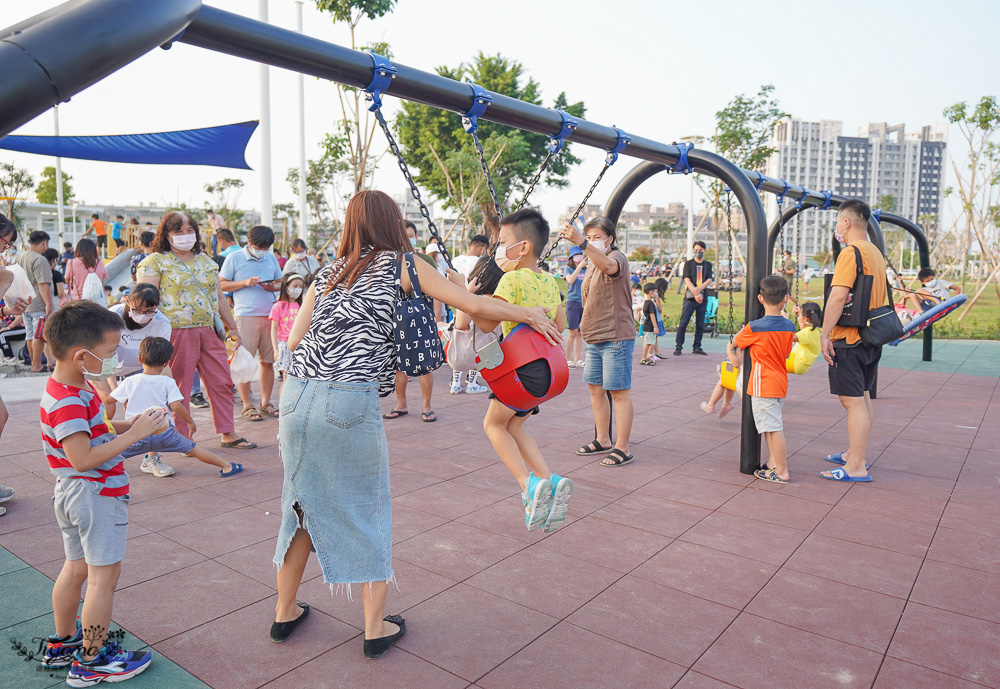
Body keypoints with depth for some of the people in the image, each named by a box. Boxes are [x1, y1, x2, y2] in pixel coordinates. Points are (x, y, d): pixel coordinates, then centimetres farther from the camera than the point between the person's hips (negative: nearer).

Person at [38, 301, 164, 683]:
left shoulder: (73, 389, 5)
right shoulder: (68, 403, -26)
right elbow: (83, 459, -29)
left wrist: (130, 424, 2)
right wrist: (133, 434, -26)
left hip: (73, 494, 11)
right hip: (95, 495, -11)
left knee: (76, 568, 22)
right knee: (104, 575, 1)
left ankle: (62, 645, 37)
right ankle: (92, 661, 14)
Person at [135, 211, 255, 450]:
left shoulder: (205, 260, 18)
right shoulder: (155, 262, 0)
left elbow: (219, 297, 22)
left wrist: (232, 327, 21)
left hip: (210, 332, 6)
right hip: (177, 333, -6)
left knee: (222, 382, 7)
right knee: (179, 387, 1)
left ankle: (228, 434, 16)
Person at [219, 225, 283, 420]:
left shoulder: (271, 259, 17)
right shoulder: (234, 258, 4)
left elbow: (281, 282, 21)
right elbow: (221, 285, 2)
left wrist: (273, 287, -1)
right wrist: (245, 283, -10)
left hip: (270, 315, 4)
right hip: (246, 315, -4)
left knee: (268, 361, 5)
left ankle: (265, 403, 15)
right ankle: (247, 405, 7)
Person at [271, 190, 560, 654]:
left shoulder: (327, 274, 19)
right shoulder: (401, 265, 6)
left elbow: (293, 340, 12)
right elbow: (474, 306, 2)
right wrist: (529, 314, 16)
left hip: (297, 395, 5)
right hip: (352, 402, -5)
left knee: (302, 503, 21)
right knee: (368, 510, 11)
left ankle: (285, 612, 35)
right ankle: (376, 628, 21)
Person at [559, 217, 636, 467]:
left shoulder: (617, 257, -10)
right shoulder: (592, 264, 19)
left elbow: (608, 265, -37)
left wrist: (580, 242, -48)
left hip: (616, 337, -9)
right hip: (594, 338, 9)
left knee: (619, 392, -5)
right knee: (595, 388, 14)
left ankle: (622, 449, 1)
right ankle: (603, 441, 27)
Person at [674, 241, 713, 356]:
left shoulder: (708, 265, 13)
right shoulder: (688, 263, 5)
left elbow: (709, 280, 2)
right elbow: (687, 280, -5)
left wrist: (698, 289, -16)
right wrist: (695, 293, -17)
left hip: (703, 298, 3)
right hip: (689, 298, -3)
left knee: (700, 324, 5)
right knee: (683, 323, -7)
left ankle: (697, 347, 13)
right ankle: (678, 347, -2)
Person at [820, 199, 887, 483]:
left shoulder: (851, 252, -15)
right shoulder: (876, 253, 16)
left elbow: (838, 296, -25)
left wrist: (824, 334, -22)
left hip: (849, 339, -10)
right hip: (871, 337, 10)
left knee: (853, 401, -7)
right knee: (862, 397, 18)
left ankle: (856, 468, -3)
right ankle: (855, 454, 30)